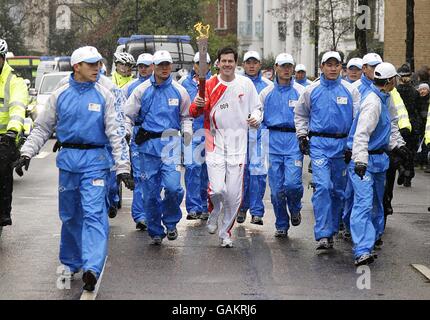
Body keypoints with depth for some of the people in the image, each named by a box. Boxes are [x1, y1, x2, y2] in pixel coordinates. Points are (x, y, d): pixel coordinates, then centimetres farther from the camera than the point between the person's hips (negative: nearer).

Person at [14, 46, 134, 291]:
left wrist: (123, 168, -12)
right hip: (68, 160, 3)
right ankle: (71, 262, 31)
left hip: (96, 161, -3)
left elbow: (116, 133, -6)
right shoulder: (60, 95, 4)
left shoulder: (104, 95, -3)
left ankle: (92, 268, -24)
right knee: (69, 215, 13)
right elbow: (42, 128, 12)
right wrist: (26, 153, 1)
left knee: (94, 213, -15)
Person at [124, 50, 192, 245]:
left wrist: (187, 130, -1)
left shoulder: (179, 91, 5)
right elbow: (128, 115, 5)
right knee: (150, 192, 4)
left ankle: (171, 222, 10)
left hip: (171, 143, 0)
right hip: (148, 143, 0)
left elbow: (186, 116, 18)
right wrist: (125, 133, -11)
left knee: (172, 186, -16)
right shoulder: (142, 90, 1)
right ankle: (155, 231, 20)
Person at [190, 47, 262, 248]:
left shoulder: (246, 84, 4)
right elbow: (194, 113, -4)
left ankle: (226, 233, 17)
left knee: (234, 193, 1)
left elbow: (256, 108, 14)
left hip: (238, 144, 1)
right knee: (217, 189, -15)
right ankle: (214, 212, 20)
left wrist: (255, 118, -9)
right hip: (215, 142, -1)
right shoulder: (210, 85, 0)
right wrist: (198, 105, -27)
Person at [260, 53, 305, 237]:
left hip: (294, 141, -2)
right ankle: (281, 226, 16)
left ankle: (295, 209, 17)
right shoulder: (267, 92, 10)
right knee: (276, 188, 3)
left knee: (292, 183, -16)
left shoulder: (300, 92, 4)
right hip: (273, 141, 2)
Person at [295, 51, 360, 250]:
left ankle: (332, 228, 24)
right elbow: (300, 114, 17)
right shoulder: (312, 90, 5)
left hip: (343, 145, 2)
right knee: (322, 186, -15)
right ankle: (323, 235, -18)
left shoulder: (350, 90, 4)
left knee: (339, 189, 9)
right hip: (319, 144, -2)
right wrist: (302, 136, 8)